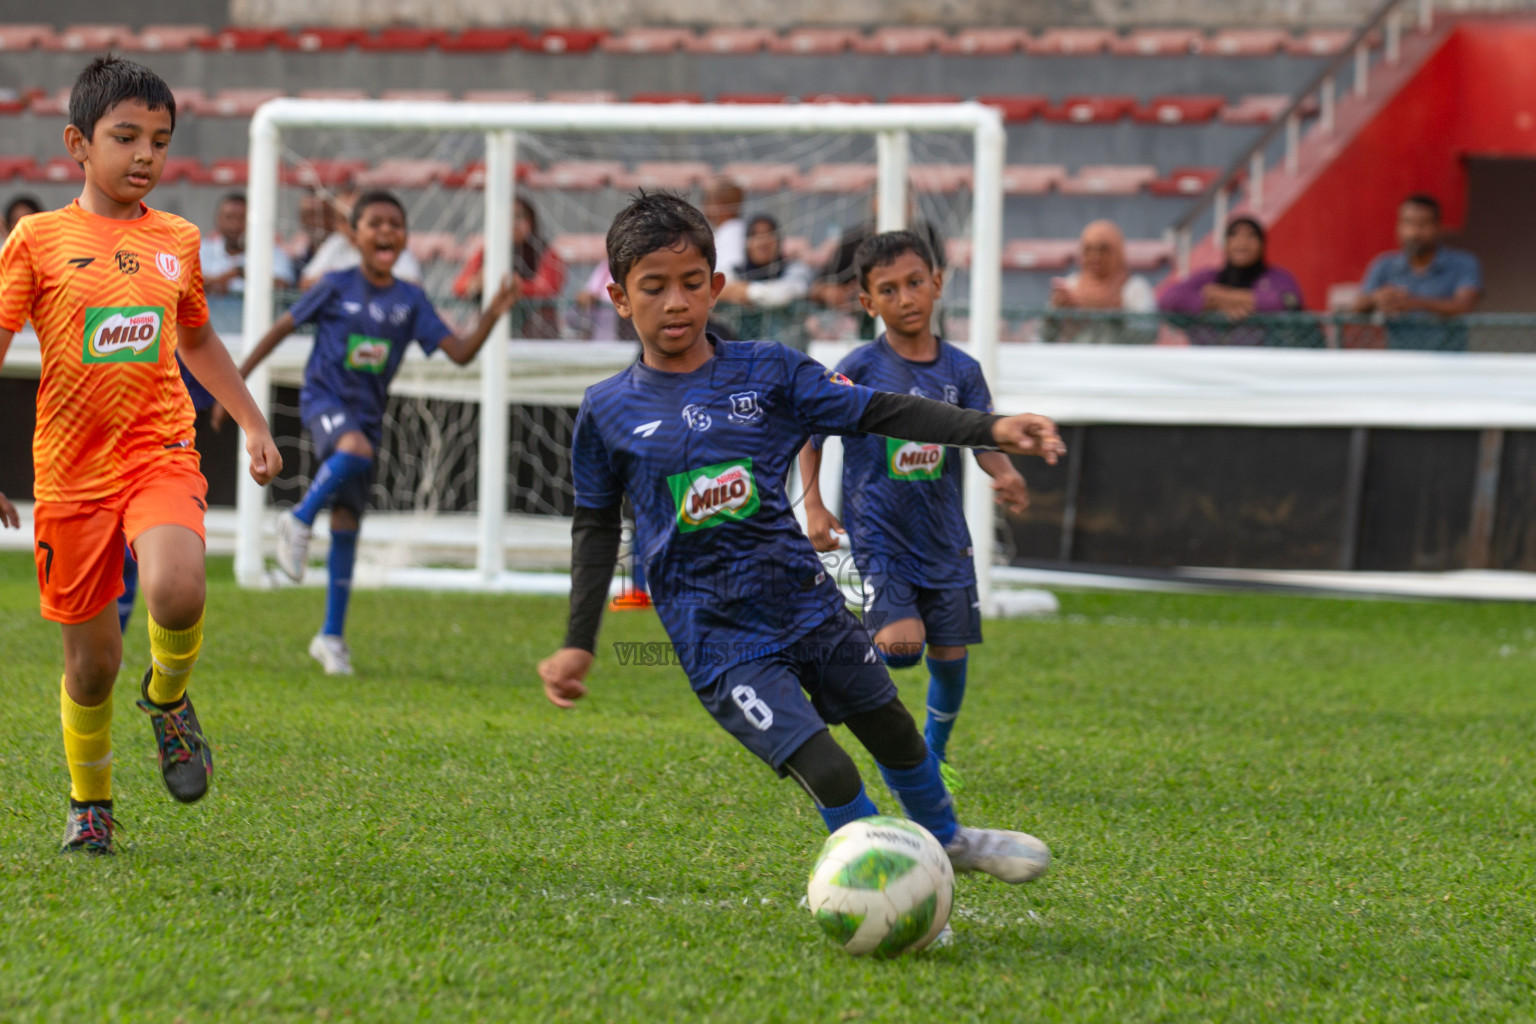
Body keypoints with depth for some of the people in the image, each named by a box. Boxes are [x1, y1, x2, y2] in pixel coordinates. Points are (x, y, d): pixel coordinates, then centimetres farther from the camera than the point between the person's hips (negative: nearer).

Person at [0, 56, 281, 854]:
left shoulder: (177, 241, 9)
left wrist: (253, 424, 26)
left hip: (160, 455, 1)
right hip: (70, 469, -1)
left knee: (176, 593, -28)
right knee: (91, 658, 5)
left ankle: (169, 699, 4)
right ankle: (89, 803, 29)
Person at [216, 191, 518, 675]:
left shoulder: (410, 300, 3)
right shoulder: (337, 287, -5)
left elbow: (460, 353, -1)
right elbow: (282, 328, 2)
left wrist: (491, 316, -18)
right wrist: (235, 380, 2)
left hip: (367, 412, 4)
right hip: (324, 398, -4)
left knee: (346, 522, 6)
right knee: (355, 449, -38)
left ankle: (332, 636, 14)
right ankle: (299, 521, -15)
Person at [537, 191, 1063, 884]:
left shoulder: (767, 373, -1)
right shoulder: (609, 411, -1)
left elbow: (879, 412, -3)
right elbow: (596, 526, 11)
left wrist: (993, 431, -14)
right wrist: (578, 644, 9)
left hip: (805, 599, 3)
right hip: (718, 637, -3)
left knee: (891, 727, 19)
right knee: (828, 774, -17)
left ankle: (947, 839, 47)